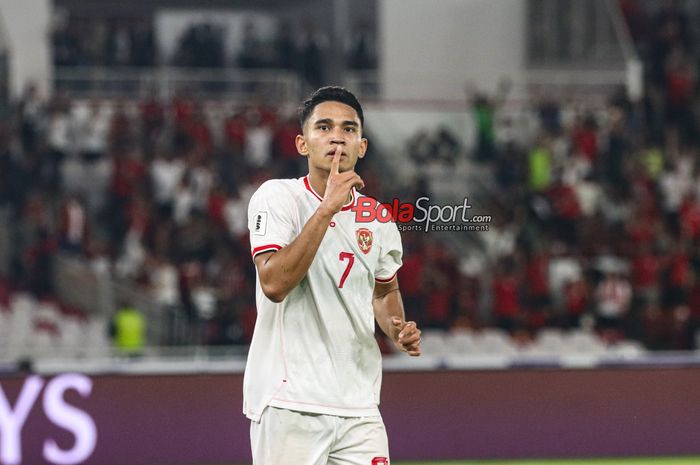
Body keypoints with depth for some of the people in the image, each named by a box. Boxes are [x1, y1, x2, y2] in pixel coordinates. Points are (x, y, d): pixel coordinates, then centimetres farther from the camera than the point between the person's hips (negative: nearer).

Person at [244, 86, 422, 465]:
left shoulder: (377, 219, 11)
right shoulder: (277, 197, -5)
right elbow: (274, 284, -21)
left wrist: (398, 330, 7)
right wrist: (328, 208, -22)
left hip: (359, 407, 5)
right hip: (289, 402, -5)